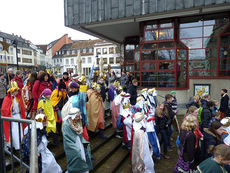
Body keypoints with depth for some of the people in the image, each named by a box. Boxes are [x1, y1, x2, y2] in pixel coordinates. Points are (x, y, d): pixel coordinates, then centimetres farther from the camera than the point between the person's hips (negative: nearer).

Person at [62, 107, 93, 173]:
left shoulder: (77, 122, 3)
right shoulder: (66, 125, -20)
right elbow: (67, 139, -20)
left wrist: (84, 142, 0)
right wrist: (75, 148, -20)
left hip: (79, 143, 7)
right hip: (72, 147, -7)